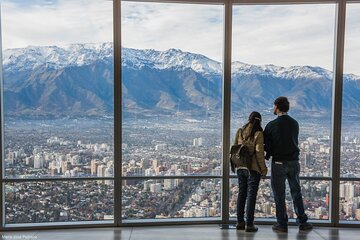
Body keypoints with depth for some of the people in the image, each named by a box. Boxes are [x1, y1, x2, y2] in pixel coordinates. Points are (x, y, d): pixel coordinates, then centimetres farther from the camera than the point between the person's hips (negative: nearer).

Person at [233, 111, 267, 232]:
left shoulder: (240, 132, 6)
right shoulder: (258, 134, -10)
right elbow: (259, 153, -12)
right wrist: (263, 168, -4)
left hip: (240, 167, 5)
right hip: (253, 168, -5)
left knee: (241, 193, 14)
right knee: (251, 195, 2)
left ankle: (240, 222, 20)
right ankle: (249, 224, 5)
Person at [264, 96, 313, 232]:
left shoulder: (271, 125, -10)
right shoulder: (295, 124, 3)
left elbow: (266, 145, -6)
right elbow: (295, 142, 9)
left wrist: (269, 154, 13)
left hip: (278, 163, -4)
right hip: (294, 162, 4)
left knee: (279, 194, 6)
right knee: (296, 193, 14)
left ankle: (282, 224, 10)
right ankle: (302, 222, 18)